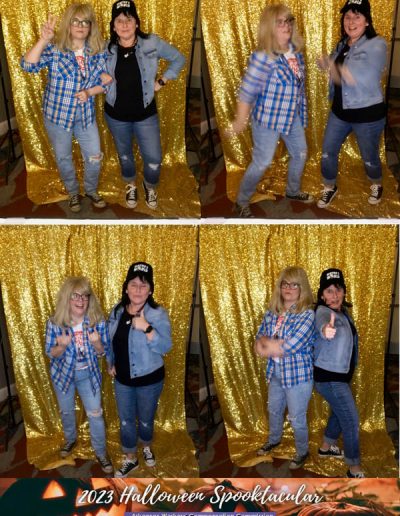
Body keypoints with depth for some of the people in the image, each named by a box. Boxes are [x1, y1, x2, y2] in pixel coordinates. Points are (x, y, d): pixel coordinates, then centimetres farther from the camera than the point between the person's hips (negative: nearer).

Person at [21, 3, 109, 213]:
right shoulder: (54, 48, -15)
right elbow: (28, 65, -28)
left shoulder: (98, 51, -6)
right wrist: (43, 40, -39)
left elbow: (104, 82, 2)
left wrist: (89, 92, -18)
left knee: (94, 157, 11)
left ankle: (91, 190, 39)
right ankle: (73, 193, 39)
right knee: (64, 158, 15)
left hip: (86, 114, 2)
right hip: (57, 114, -2)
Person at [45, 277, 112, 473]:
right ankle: (70, 440, 50)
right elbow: (51, 353, -12)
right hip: (63, 373, 1)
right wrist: (62, 346, -34)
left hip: (88, 374, 0)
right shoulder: (54, 323, -22)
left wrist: (97, 343, -33)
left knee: (95, 414, 7)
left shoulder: (98, 321, -20)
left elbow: (103, 352, -10)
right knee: (66, 411, 21)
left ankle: (100, 452, 28)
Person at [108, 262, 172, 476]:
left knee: (145, 420, 18)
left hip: (149, 379, -3)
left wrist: (147, 328, -38)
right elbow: (111, 340, 11)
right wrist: (111, 363, 7)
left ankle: (146, 446, 48)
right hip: (122, 378, 3)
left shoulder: (158, 314, -20)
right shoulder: (117, 311, -5)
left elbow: (165, 347, -28)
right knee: (125, 421, 16)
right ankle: (130, 459, 36)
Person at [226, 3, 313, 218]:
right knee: (261, 163, 2)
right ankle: (241, 203, 21)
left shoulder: (295, 50, -2)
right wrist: (239, 122, -18)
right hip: (268, 119, -8)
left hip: (292, 116, 8)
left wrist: (300, 110, 19)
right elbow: (247, 92, -22)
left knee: (300, 153, 22)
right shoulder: (263, 58, -26)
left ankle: (293, 191, 48)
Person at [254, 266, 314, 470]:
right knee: (274, 410, 26)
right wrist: (276, 343, -21)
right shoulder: (271, 312, -1)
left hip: (298, 376, -6)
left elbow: (289, 348, -26)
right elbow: (258, 341, -1)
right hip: (275, 373, 6)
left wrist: (266, 343, -13)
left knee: (297, 419, 10)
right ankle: (274, 440, 53)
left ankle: (302, 452, 35)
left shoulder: (307, 315, -21)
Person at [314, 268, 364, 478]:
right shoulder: (323, 311, -24)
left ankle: (326, 447, 45)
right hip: (329, 377, -9)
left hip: (339, 374, 9)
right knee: (351, 420, -4)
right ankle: (355, 470, 7)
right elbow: (322, 322, -50)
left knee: (340, 412, 25)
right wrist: (325, 328, -73)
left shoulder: (343, 311, 3)